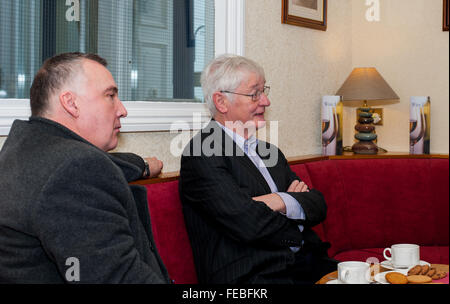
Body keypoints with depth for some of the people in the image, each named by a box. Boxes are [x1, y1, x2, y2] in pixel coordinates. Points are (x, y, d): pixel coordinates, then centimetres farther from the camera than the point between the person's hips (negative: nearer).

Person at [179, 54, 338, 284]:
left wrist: (282, 202, -8)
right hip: (252, 276, -7)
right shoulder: (201, 153, -7)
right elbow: (247, 224, -17)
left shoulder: (269, 152, 20)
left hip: (307, 265, 8)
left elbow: (318, 205, 13)